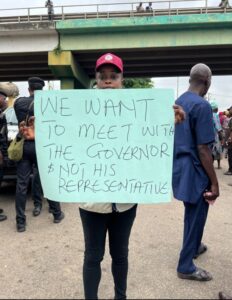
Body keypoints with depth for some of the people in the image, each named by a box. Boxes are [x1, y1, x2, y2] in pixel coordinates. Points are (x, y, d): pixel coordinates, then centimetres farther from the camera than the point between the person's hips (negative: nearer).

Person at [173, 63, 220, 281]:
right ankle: (186, 267, 19)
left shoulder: (179, 102, 9)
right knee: (195, 216, 5)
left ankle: (193, 246, 45)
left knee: (192, 212, 25)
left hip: (180, 167, 9)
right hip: (194, 170, -9)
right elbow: (202, 149, -21)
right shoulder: (202, 105, -18)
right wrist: (214, 182, -15)